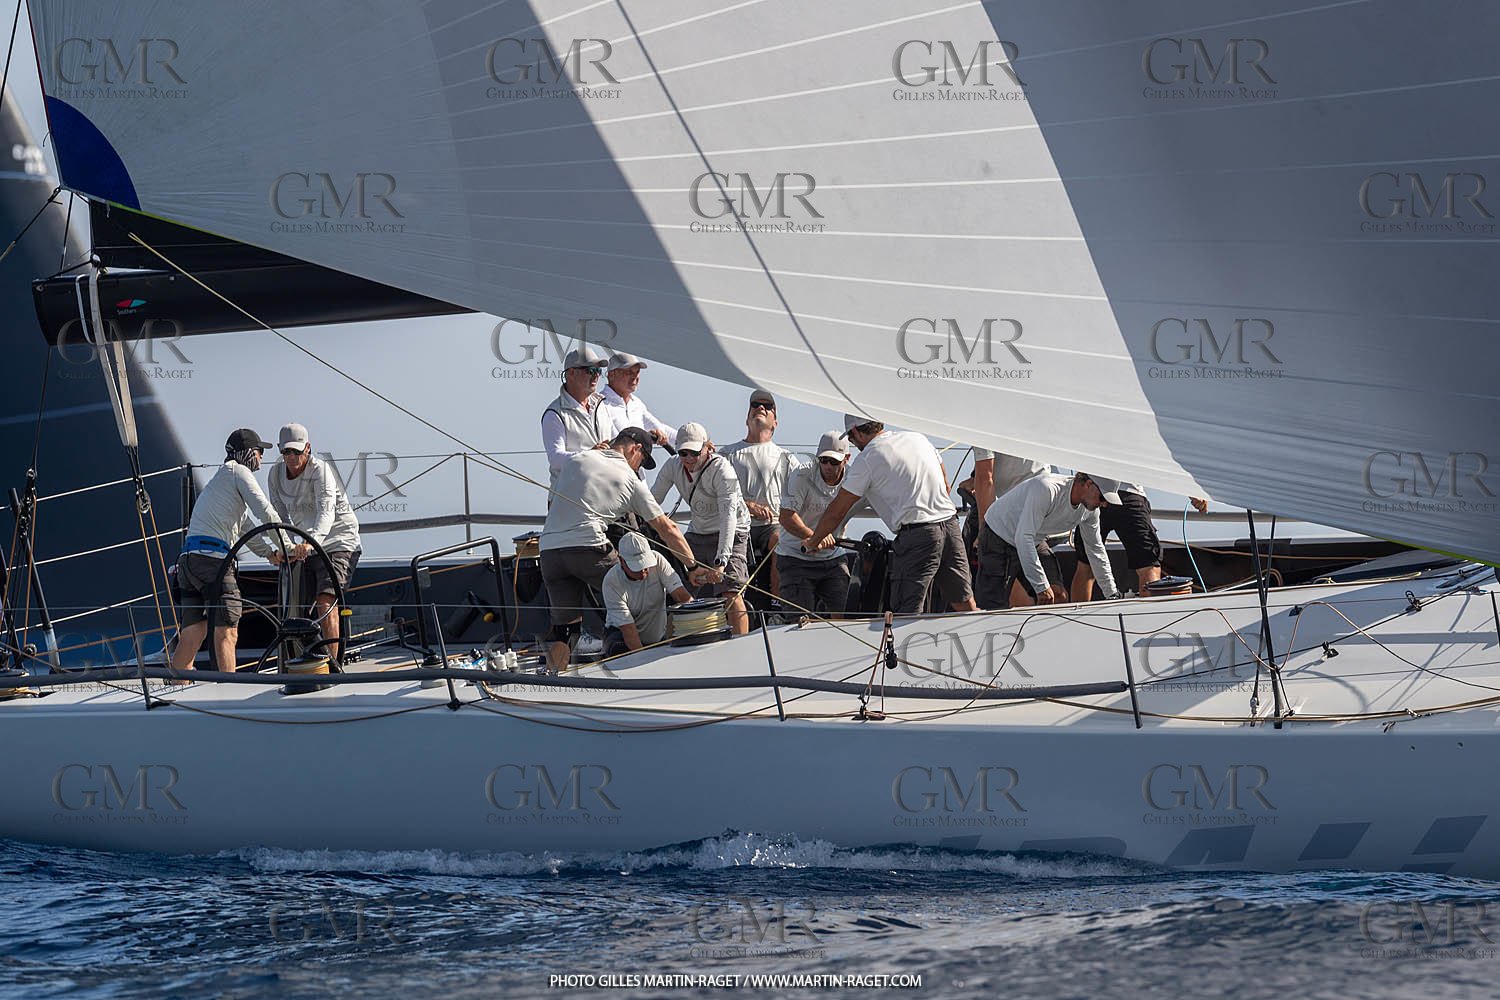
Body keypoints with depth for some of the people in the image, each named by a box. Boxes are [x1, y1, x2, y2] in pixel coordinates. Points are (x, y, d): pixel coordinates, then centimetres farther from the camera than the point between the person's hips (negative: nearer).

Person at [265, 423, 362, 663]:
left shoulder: (320, 471, -20)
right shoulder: (276, 475, -1)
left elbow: (326, 512, -34)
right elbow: (281, 516, 1)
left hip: (339, 541, -7)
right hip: (309, 546, 7)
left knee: (326, 601, -22)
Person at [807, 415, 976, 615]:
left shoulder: (867, 459, -1)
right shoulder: (917, 438, 17)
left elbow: (837, 511, 3)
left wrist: (814, 542, 17)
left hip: (916, 534, -6)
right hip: (950, 523, 6)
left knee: (907, 613, -7)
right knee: (964, 604, 11)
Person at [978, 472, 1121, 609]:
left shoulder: (1090, 511, -9)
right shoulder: (1046, 489, -35)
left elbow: (1095, 549, 8)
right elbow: (1023, 537, -38)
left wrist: (1111, 594, 10)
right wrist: (1042, 586, -40)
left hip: (1035, 541, 7)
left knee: (1059, 598, -8)